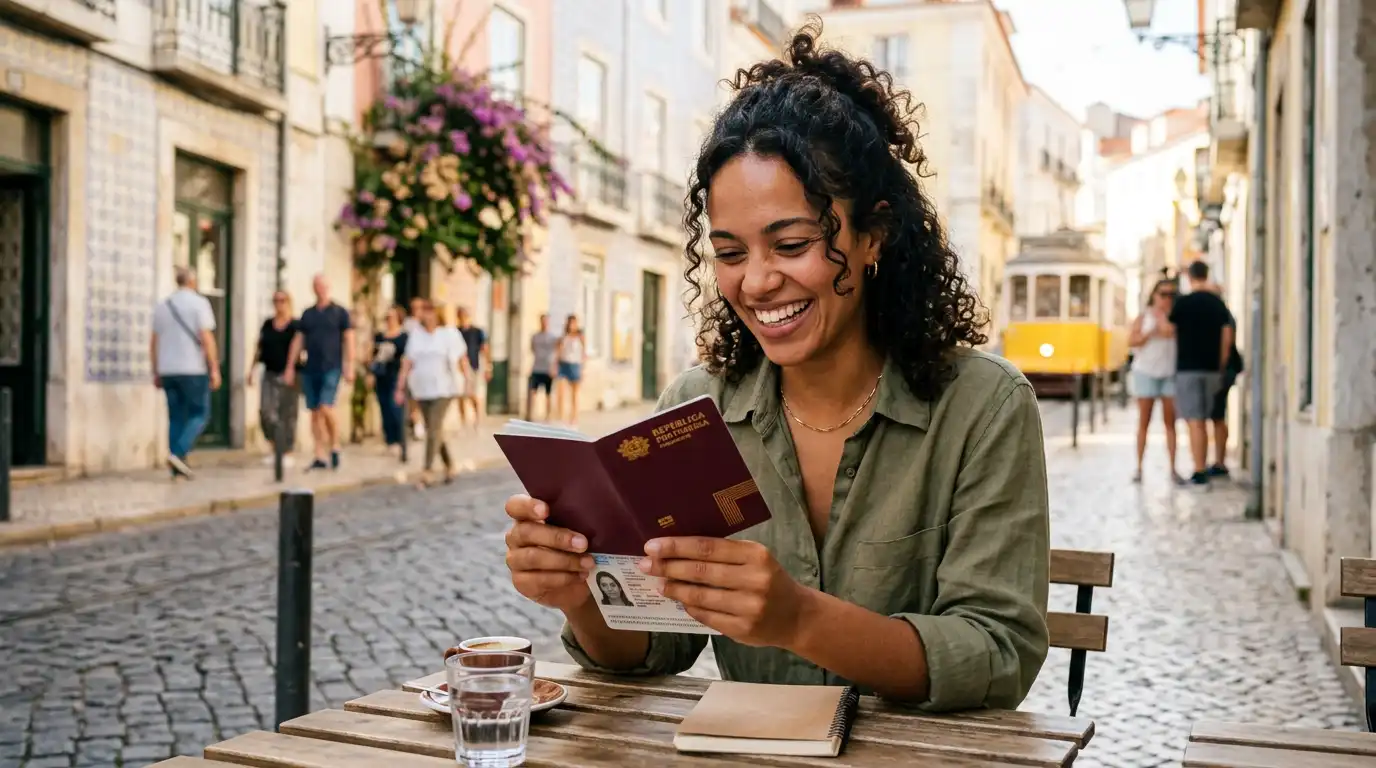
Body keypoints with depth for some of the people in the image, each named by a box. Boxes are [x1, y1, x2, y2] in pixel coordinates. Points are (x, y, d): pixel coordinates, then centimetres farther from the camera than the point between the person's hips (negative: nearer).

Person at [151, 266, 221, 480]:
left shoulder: (163, 305, 13)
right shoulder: (198, 302, -5)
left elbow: (154, 343, 13)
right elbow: (206, 338, -13)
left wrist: (156, 373, 18)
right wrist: (215, 369, -11)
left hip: (168, 370, 6)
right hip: (193, 369, -5)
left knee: (176, 417, 9)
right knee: (200, 414, 3)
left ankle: (178, 468, 6)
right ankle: (178, 453, -15)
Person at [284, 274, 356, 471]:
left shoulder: (340, 312, 3)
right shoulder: (307, 314, 14)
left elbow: (348, 340, -1)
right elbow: (298, 340, 15)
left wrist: (349, 366, -9)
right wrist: (290, 366, 9)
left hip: (331, 368, -4)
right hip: (310, 370, 4)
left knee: (326, 408, -17)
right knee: (314, 413, 4)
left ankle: (334, 447, 3)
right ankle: (320, 457, 8)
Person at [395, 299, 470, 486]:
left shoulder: (449, 333, -3)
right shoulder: (416, 335, 9)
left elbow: (462, 359, -3)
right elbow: (408, 362, 8)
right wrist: (400, 388, 4)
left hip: (443, 388, -5)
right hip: (421, 388, 5)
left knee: (434, 428, -13)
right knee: (432, 429, 8)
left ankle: (427, 470, -13)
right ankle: (449, 464, 23)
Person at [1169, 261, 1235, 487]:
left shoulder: (1183, 303, -8)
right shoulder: (1218, 303, 7)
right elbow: (1227, 339, 8)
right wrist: (1221, 368, 15)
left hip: (1187, 368, -5)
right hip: (1211, 369, 5)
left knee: (1194, 422, -6)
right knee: (1202, 421, 14)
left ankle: (1199, 472, -9)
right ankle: (1202, 468, 18)